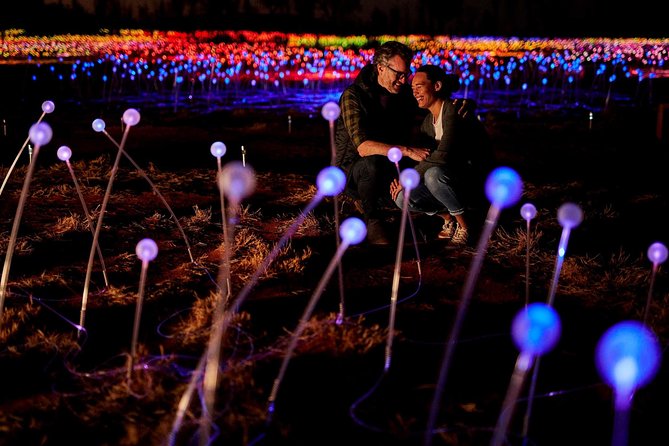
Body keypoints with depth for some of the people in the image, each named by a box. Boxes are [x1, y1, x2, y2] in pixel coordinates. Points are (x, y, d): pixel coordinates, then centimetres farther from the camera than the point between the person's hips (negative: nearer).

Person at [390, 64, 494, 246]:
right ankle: (449, 218, 8)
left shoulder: (454, 110, -18)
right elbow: (420, 156, 10)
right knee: (403, 197, -15)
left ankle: (464, 224, -14)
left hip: (479, 183, -7)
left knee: (434, 174, -36)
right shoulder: (428, 121, 9)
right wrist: (401, 180, -10)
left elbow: (442, 155, -29)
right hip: (452, 181, 7)